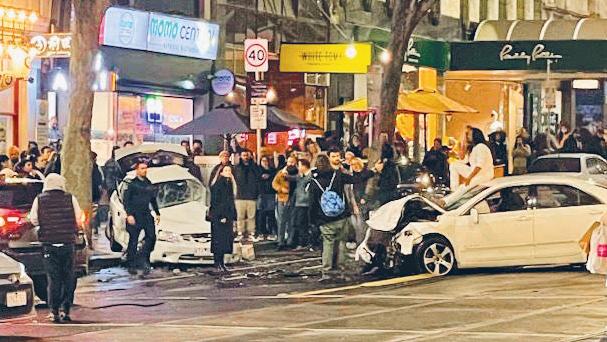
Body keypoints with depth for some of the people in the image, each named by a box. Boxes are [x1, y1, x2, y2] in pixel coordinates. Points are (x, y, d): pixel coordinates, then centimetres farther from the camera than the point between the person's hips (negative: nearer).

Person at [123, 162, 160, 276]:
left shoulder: (149, 184, 14)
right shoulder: (132, 184, -4)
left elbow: (153, 200, 25)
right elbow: (126, 201, -7)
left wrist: (157, 213, 23)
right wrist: (129, 214, -16)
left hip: (146, 214, 5)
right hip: (135, 215, -5)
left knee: (151, 237, -7)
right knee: (133, 241, -1)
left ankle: (144, 258, 12)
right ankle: (131, 266, 4)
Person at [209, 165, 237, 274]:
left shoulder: (229, 184, 15)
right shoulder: (217, 185, -11)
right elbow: (215, 201, -15)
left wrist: (233, 217, 16)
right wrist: (221, 216, -20)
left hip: (228, 217, 8)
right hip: (218, 217, -8)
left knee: (227, 239, 8)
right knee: (219, 240, -7)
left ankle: (221, 263, 14)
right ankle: (218, 265, -5)